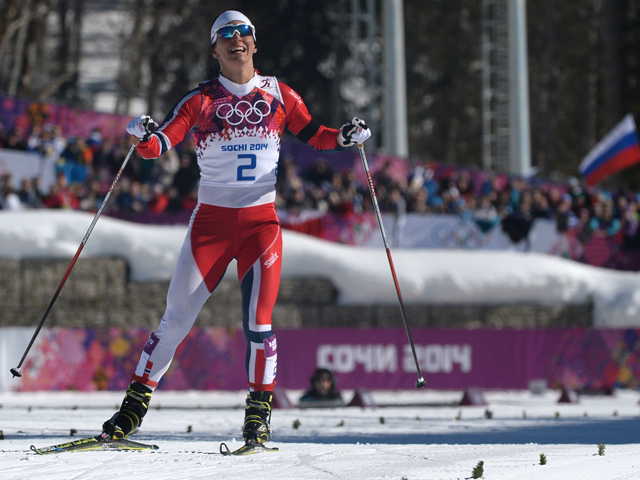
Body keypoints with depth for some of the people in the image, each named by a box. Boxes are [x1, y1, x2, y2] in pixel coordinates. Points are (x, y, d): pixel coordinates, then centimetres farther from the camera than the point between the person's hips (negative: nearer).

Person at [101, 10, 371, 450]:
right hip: (211, 222, 0)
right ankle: (136, 404, 8)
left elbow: (313, 135, 15)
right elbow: (160, 143, -7)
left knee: (258, 322, -10)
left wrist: (344, 137, -5)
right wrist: (143, 135, -30)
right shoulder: (201, 100, 1)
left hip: (262, 222, 0)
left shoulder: (278, 95, 6)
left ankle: (259, 413, 3)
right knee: (177, 318, -2)